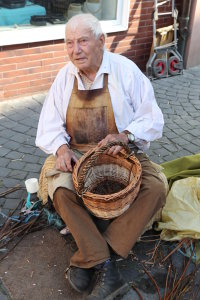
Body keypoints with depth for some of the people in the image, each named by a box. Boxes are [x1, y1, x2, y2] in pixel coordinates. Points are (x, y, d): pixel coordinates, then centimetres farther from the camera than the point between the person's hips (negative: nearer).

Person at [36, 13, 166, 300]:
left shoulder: (126, 70, -7)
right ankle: (106, 268, -22)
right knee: (61, 191, -27)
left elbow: (152, 119, -4)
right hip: (78, 154, 2)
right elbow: (50, 125, 4)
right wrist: (61, 147, -17)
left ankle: (87, 259, -22)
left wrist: (126, 135, -23)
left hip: (123, 152, -1)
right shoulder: (65, 76, 1)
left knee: (155, 189, -26)